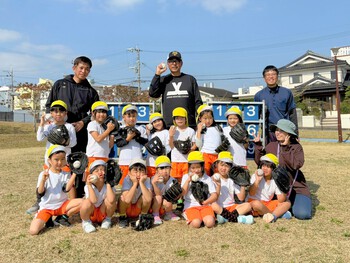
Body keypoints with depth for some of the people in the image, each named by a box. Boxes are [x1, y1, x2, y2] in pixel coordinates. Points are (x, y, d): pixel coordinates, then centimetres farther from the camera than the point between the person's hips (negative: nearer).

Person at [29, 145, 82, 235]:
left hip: (62, 205, 2)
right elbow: (40, 193, -11)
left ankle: (64, 216, 0)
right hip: (46, 207, -2)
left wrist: (74, 174, -25)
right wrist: (43, 180, -26)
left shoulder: (66, 174, 0)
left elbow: (66, 189, -18)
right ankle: (48, 219, 9)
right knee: (33, 230, -22)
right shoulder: (43, 174, -4)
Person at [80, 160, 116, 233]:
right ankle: (86, 222, -2)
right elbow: (94, 201, -36)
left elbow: (111, 200, -37)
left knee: (110, 200, -28)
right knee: (87, 202, -33)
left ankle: (107, 219, 1)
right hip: (90, 214, -1)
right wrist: (89, 185, -34)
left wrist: (108, 184, -27)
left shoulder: (108, 186, -15)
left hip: (103, 213, 1)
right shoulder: (88, 186, -18)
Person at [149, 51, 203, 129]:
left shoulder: (190, 79, 12)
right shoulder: (163, 80, 14)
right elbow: (153, 94, -3)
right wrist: (157, 74, -2)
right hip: (168, 125, 0)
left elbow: (198, 102, 9)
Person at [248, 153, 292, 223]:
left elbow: (280, 200, -3)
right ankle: (280, 213, -20)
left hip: (268, 204, 5)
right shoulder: (256, 176, -7)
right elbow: (251, 194, -20)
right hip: (255, 202, -5)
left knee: (287, 203, -8)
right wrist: (257, 180, -27)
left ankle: (273, 215, -30)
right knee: (256, 203, -37)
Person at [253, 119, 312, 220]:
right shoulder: (271, 146, 3)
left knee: (302, 214, -21)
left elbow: (296, 165, -22)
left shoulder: (296, 147, -5)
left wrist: (285, 148, -24)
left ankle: (295, 203, 15)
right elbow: (260, 162, -3)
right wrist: (258, 145, -13)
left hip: (296, 187, -3)